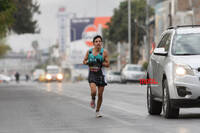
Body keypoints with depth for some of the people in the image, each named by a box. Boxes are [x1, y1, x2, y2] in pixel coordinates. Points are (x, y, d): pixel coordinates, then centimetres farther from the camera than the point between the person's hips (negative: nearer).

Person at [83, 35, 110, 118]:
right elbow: (84, 61, 12)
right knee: (93, 91, -23)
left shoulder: (104, 52, -4)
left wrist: (101, 63, -19)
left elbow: (108, 64, -2)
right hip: (92, 74, 0)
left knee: (100, 95, 3)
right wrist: (88, 63, -10)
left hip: (100, 74, 0)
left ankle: (97, 111, 21)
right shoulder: (89, 51, 1)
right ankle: (93, 100, 13)